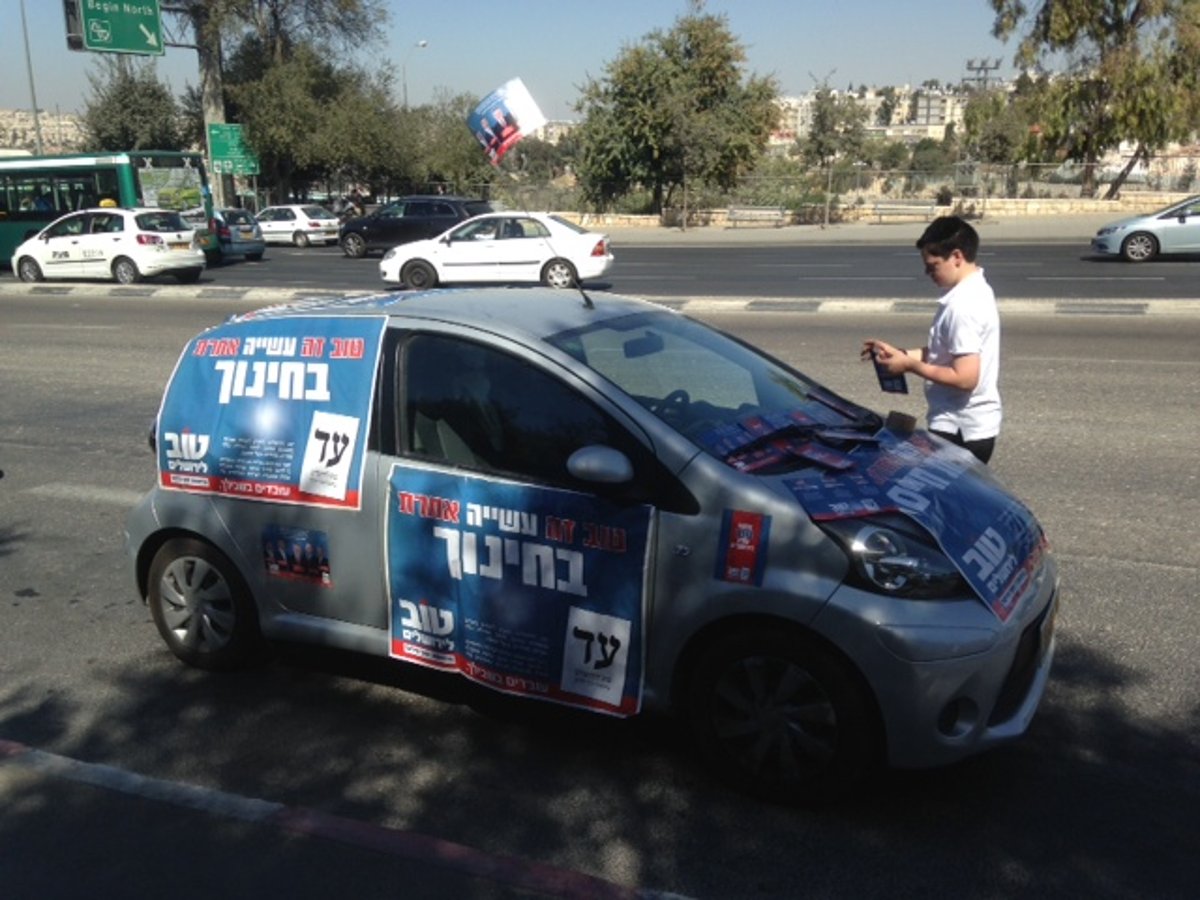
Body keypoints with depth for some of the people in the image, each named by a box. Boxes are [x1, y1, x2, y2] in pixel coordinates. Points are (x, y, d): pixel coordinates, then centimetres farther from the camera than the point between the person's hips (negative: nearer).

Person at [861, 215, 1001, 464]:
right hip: (972, 426, 10)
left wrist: (909, 365, -18)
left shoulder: (963, 306, -24)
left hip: (961, 430, -10)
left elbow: (965, 377, -27)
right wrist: (902, 353, 6)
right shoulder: (974, 290, 9)